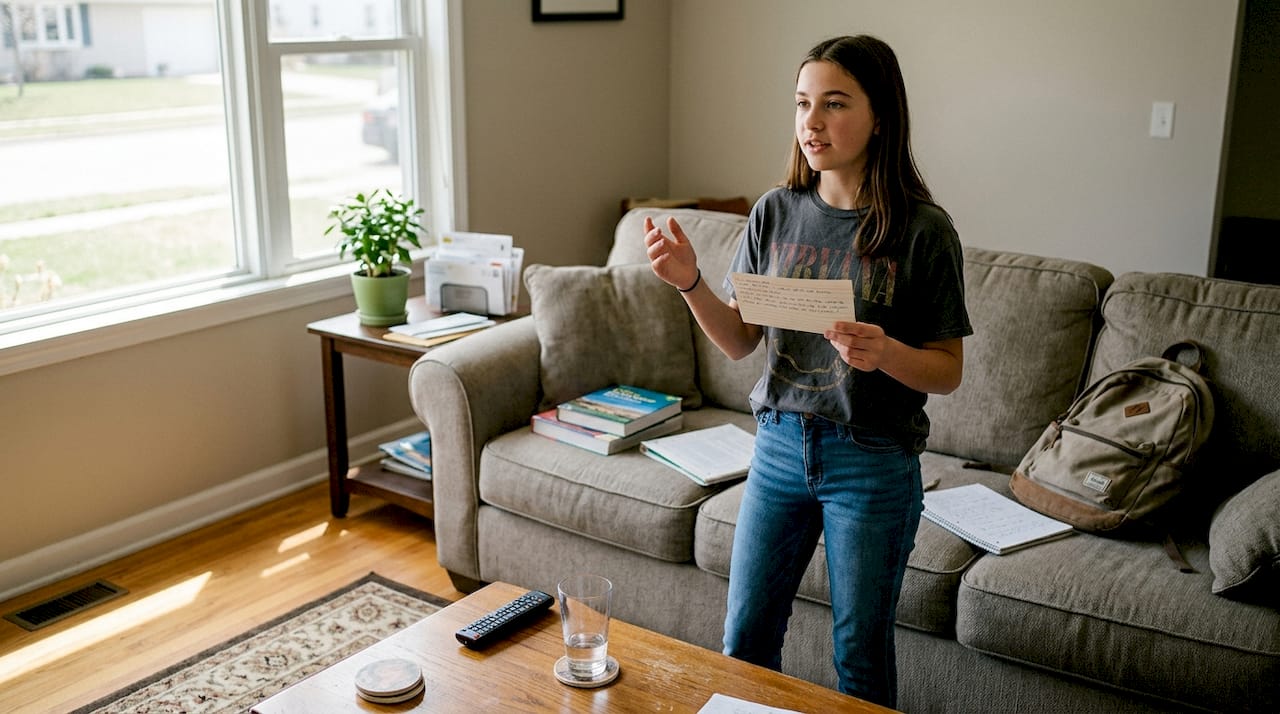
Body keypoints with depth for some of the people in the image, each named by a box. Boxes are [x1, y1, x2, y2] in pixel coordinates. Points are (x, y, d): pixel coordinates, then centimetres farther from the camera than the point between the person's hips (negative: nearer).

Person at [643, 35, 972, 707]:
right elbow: (739, 340, 3)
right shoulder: (775, 212, -2)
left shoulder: (923, 229, -12)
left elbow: (948, 370, -7)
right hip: (780, 445, 4)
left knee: (860, 653, 12)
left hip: (874, 460, -3)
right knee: (746, 636, 14)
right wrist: (689, 281, -14)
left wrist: (885, 352, -28)